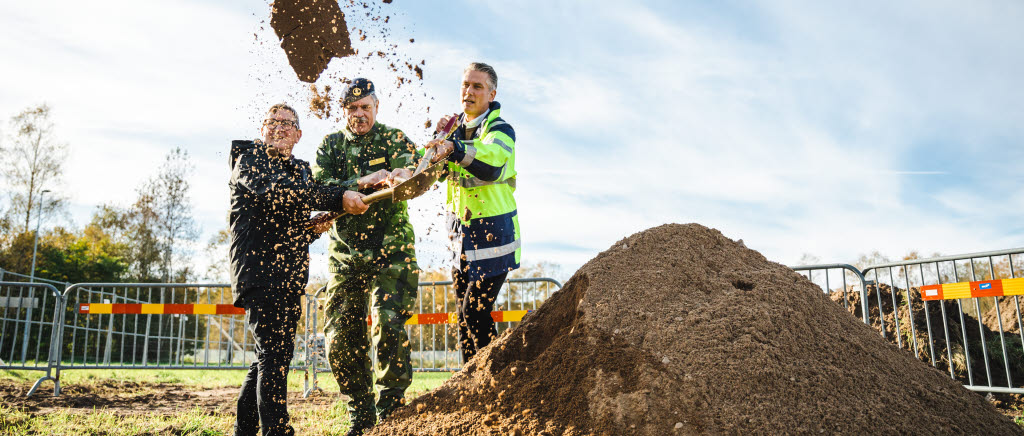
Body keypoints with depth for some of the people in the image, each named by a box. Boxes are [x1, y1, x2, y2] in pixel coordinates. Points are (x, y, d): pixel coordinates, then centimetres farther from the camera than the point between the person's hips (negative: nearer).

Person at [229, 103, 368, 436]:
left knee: (271, 354, 9)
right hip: (258, 267, -7)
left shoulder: (303, 171, 21)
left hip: (291, 273, 7)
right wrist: (339, 199, -24)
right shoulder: (249, 158, 1)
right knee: (275, 350, -14)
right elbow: (275, 192, -20)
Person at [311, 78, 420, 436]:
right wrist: (362, 183, -22)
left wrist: (403, 176, -41)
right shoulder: (330, 146, 10)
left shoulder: (394, 139, 4)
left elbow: (413, 173, -16)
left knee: (388, 325, -19)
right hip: (345, 253, 3)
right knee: (340, 340, 0)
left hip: (390, 250, -3)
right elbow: (319, 188, -6)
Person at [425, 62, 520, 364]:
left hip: (493, 234, -7)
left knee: (475, 312, -10)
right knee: (463, 315, 12)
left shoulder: (500, 130, -13)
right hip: (462, 234, 7)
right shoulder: (458, 129, 8)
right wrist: (439, 137, -6)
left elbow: (491, 164, -37)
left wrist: (454, 148, -54)